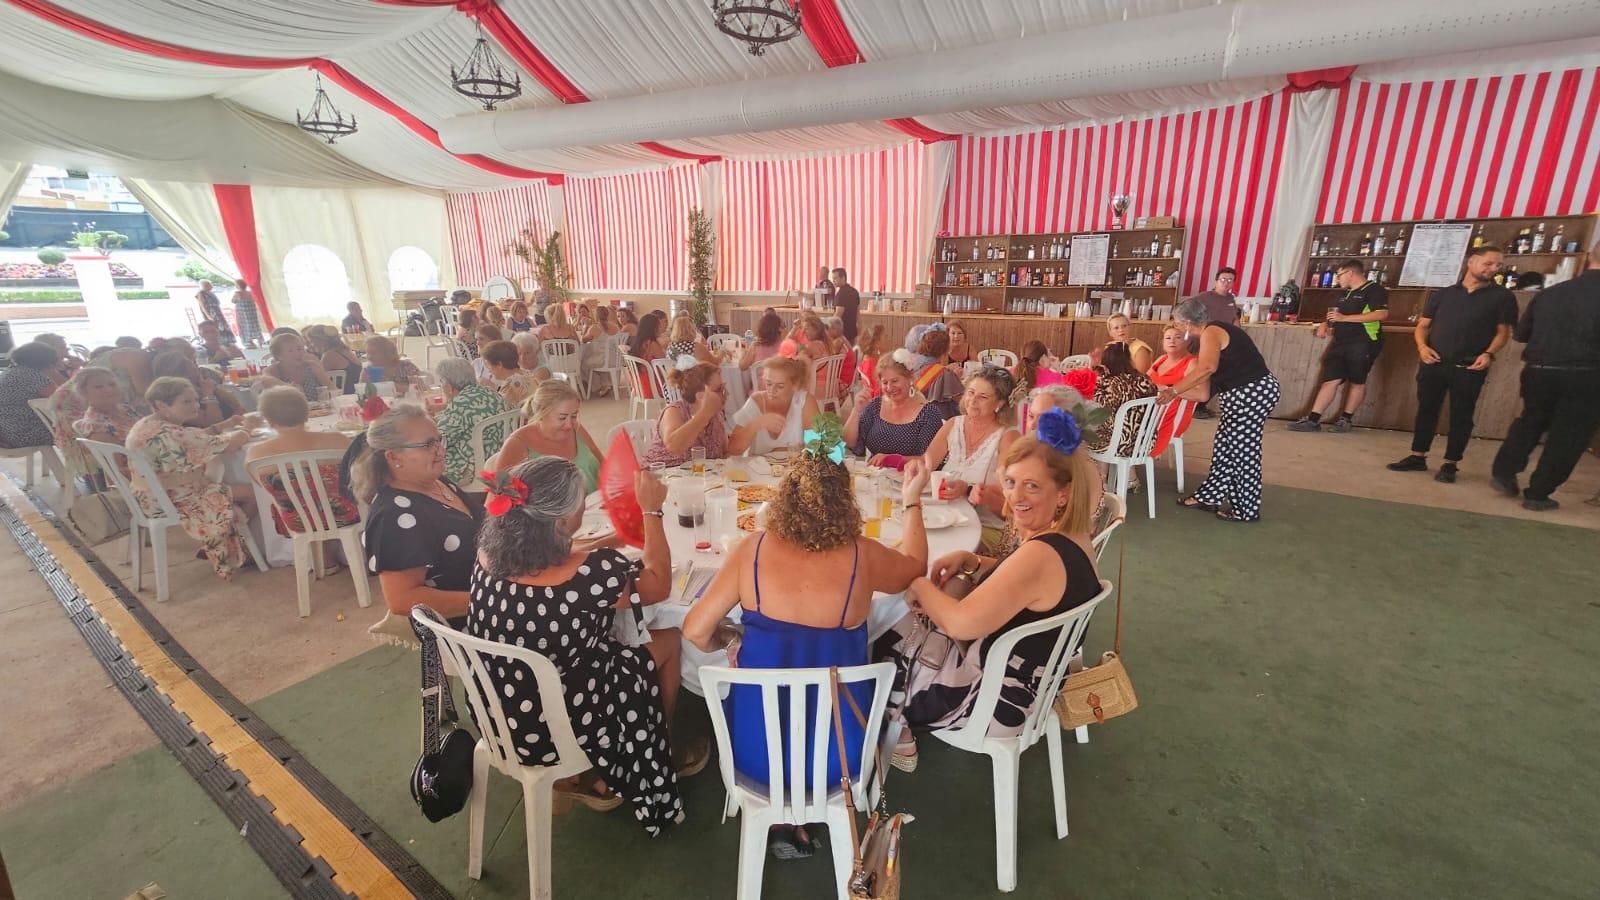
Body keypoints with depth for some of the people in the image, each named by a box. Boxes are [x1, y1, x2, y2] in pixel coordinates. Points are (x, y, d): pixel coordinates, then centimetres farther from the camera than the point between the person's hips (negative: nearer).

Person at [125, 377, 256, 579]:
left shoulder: (144, 425, 3)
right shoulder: (170, 434, -29)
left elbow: (194, 440, 10)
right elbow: (229, 444, -31)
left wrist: (226, 426, -2)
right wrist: (244, 433, -10)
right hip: (172, 501, -10)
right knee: (251, 493, -2)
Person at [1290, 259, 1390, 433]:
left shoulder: (1374, 290, -5)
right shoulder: (1346, 294, 21)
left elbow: (1382, 314, -18)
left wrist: (1344, 318, -20)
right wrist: (1325, 324, 9)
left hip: (1363, 344, -7)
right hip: (1340, 343, 7)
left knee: (1357, 381, 1)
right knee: (1330, 380, -1)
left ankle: (1345, 419, 7)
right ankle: (1313, 419, -7)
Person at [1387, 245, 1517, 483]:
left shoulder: (1502, 297, 6)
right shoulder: (1442, 294, 10)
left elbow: (1503, 332, 4)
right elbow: (1422, 325, 11)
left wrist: (1489, 353, -14)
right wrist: (1422, 346, -8)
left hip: (1469, 368, -2)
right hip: (1433, 363, 2)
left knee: (1461, 416, 2)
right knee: (1426, 409, 7)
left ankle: (1450, 464, 10)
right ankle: (1417, 457, 16)